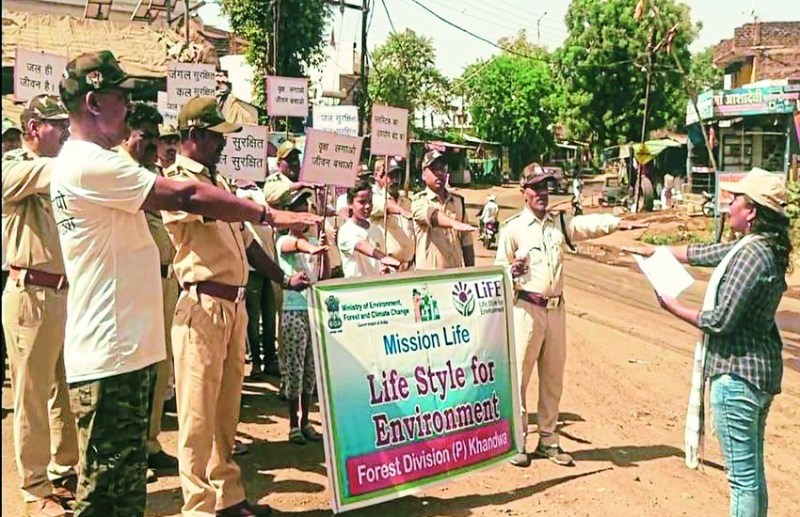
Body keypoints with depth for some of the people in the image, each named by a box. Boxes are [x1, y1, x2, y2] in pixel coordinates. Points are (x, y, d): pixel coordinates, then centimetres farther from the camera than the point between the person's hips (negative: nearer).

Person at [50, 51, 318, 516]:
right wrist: (267, 213, -11)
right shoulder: (90, 163, -16)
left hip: (124, 347, 11)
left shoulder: (81, 162, 17)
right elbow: (185, 197, -18)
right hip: (111, 353, -11)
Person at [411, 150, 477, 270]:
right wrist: (454, 223, -44)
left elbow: (466, 241, 14)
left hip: (456, 271, 4)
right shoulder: (419, 200, -2)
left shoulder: (458, 201, 12)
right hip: (428, 273, -4)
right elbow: (431, 215, -26)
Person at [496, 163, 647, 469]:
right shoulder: (513, 228, -2)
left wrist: (619, 223, -20)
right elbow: (498, 271, -1)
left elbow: (589, 224, -4)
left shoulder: (559, 223, 11)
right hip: (526, 309, -5)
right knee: (519, 376, -2)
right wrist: (512, 271, -22)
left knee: (553, 378, 11)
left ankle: (548, 440, 23)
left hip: (556, 309, 5)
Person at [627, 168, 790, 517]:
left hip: (737, 375, -10)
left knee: (742, 476, -1)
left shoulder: (752, 255, -22)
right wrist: (653, 250, 27)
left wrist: (674, 308, -7)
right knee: (752, 471, 19)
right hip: (761, 370, 10)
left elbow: (720, 321, -22)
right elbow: (702, 253, 20)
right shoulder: (763, 248, 8)